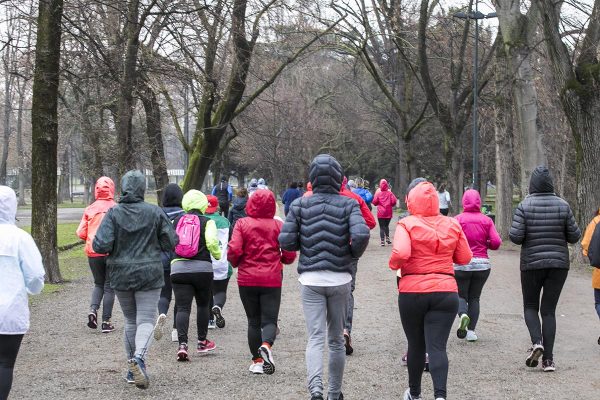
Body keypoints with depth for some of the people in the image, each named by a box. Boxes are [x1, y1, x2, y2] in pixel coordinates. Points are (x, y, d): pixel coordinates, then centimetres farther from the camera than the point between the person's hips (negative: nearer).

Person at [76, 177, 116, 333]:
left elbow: (81, 233, -2)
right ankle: (106, 322, 7)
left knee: (98, 284, 20)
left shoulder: (90, 209, -1)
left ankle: (93, 309, -3)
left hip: (93, 252, 2)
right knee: (109, 287, 8)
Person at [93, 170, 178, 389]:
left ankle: (132, 368, 20)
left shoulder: (113, 213, -8)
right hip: (149, 274, -2)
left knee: (130, 320, 16)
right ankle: (139, 357, -27)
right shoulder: (155, 212, -6)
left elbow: (100, 245, -15)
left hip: (121, 275, 2)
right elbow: (171, 242, -2)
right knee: (146, 320, -1)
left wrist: (114, 250, 7)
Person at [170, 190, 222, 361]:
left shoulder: (175, 221, 7)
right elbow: (211, 241, -15)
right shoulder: (207, 222, 0)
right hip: (202, 268, -1)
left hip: (178, 268, 1)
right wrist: (218, 255, 3)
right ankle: (202, 342, 28)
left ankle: (182, 344, -19)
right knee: (203, 304, 19)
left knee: (182, 307, -2)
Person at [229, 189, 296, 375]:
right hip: (272, 279, -1)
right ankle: (266, 345, -27)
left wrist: (235, 263, 8)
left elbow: (234, 250, -13)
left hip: (247, 279, 1)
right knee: (269, 319, 2)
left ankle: (257, 361, 12)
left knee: (253, 321, 12)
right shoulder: (278, 225, -2)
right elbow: (290, 254, -4)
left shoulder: (242, 224, -4)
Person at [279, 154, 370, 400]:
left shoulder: (300, 205, 0)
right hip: (340, 279, 0)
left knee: (315, 338, -4)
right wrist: (353, 254, 1)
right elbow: (361, 234, -18)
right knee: (336, 338, 14)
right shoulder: (348, 204, -2)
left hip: (311, 279, 0)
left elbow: (285, 241, -5)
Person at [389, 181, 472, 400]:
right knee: (437, 347, -4)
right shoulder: (452, 225, 4)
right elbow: (465, 258, 9)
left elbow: (400, 253, -22)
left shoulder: (407, 224, -7)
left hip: (412, 292, -1)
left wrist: (394, 264, -1)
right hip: (446, 292, 1)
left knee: (415, 344, 16)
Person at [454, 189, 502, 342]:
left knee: (461, 295, 13)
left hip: (461, 264, -2)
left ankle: (463, 314, -19)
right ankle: (471, 331, 6)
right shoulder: (487, 220, 1)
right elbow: (496, 242, -5)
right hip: (482, 264, 2)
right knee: (474, 297, 14)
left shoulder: (458, 219, -6)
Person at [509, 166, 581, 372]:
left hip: (532, 263, -2)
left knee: (530, 306, 16)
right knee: (548, 310, 7)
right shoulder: (562, 205, -2)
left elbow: (515, 236, -14)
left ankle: (537, 342, -10)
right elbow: (574, 236, 0)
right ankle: (548, 359, 1)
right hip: (558, 263, 2)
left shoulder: (524, 206, -8)